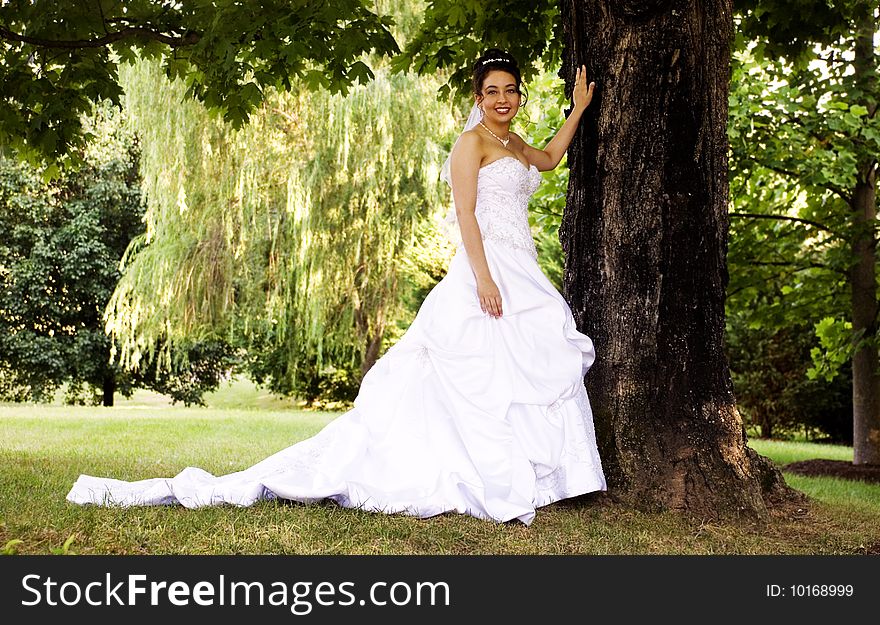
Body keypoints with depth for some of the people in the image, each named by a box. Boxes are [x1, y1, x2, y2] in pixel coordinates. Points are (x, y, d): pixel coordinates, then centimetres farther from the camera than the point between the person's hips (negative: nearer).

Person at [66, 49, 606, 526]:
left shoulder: (512, 143, 21)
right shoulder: (472, 141, -5)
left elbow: (549, 160, 41)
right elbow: (465, 215, -14)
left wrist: (579, 108, 38)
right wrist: (483, 278, -24)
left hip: (521, 278, 9)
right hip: (489, 271, -9)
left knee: (538, 372, 4)